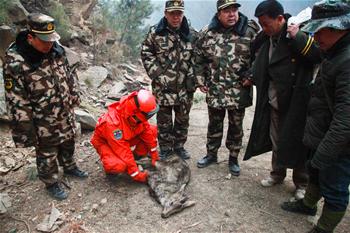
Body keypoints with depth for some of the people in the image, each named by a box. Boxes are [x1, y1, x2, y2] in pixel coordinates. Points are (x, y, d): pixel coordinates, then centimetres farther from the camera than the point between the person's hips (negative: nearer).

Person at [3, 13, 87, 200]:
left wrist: (74, 98, 14)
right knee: (47, 155, 15)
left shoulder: (56, 49, -8)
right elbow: (16, 103, -22)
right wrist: (25, 132, -18)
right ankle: (51, 183, 39)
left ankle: (69, 167, 53)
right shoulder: (15, 63, -26)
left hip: (66, 114, 6)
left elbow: (69, 76, 8)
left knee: (68, 144, 26)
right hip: (44, 123, -5)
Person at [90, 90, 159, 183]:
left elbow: (147, 132, -8)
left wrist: (154, 156, -5)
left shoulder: (136, 115, -23)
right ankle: (110, 168, 0)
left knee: (152, 130, -12)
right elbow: (123, 152, -36)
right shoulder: (113, 123, -40)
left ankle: (136, 157, 2)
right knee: (119, 166, -36)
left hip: (125, 138, 6)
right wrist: (137, 174, -29)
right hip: (105, 142, -6)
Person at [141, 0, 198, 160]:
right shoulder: (155, 33, -3)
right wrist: (157, 74, -9)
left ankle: (179, 146, 32)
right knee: (164, 120, 8)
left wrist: (192, 77, -2)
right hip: (163, 87, -2)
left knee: (183, 119, 14)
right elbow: (146, 54, -1)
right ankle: (165, 148, 24)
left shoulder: (192, 34, 3)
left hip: (185, 87, 2)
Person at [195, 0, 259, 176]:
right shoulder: (207, 33, 1)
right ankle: (211, 154, 33)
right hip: (214, 90, 2)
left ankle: (233, 158, 28)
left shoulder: (250, 31, -5)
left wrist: (250, 77, -7)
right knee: (214, 125, 15)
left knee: (236, 126, 11)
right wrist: (200, 81, 5)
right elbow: (200, 59, 9)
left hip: (239, 91, -1)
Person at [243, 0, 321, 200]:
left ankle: (302, 184, 26)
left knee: (297, 142, 6)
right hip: (274, 101, 6)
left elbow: (320, 55, -24)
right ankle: (277, 174, 39)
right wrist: (251, 77, 7)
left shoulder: (301, 32, -12)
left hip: (296, 101, -6)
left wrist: (298, 38, -27)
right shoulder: (266, 38, 5)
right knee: (276, 141, 18)